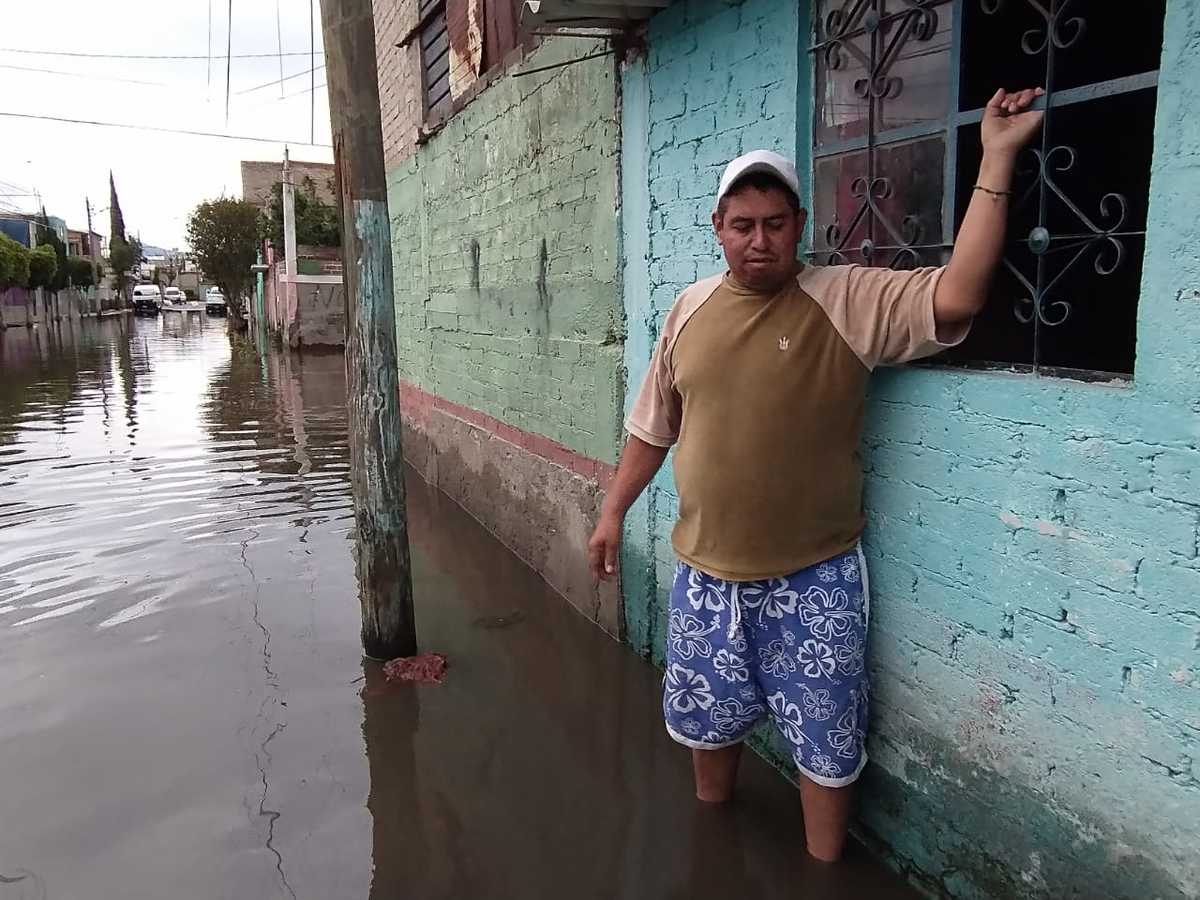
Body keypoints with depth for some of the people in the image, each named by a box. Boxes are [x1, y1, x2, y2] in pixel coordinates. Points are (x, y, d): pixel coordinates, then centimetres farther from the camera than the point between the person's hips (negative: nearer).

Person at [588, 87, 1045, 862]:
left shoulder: (850, 301, -12)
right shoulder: (691, 310, 0)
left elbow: (956, 299, -28)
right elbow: (653, 426, 8)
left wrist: (997, 158, -27)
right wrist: (614, 513, 11)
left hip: (812, 577, -4)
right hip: (705, 570, 4)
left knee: (825, 739, 12)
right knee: (706, 716, 23)